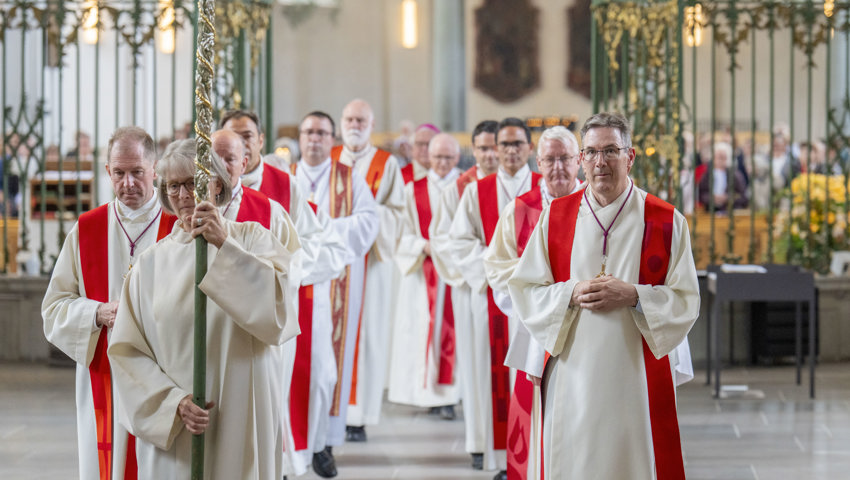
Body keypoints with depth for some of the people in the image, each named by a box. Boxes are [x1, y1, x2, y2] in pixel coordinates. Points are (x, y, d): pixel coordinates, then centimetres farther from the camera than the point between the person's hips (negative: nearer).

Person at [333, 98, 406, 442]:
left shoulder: (386, 164, 6)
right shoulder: (328, 160, 12)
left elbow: (397, 212, 0)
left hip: (372, 256, -1)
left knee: (366, 333, -3)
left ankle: (358, 418, 1)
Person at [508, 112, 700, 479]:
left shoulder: (666, 222, 2)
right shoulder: (555, 217, 7)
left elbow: (686, 300, 0)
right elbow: (524, 289, 5)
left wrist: (633, 296, -16)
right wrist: (572, 294, -12)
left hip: (637, 375, -1)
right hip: (572, 375, 1)